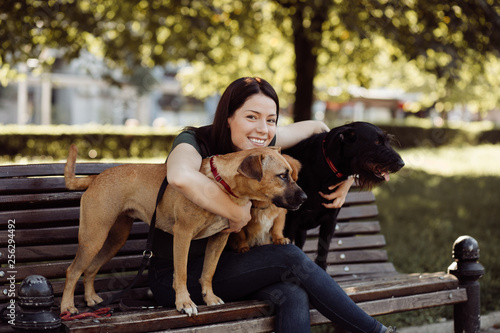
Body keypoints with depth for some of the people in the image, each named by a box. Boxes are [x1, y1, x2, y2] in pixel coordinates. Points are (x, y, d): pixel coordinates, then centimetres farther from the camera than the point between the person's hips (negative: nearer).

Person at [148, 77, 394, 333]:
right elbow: (180, 177, -44)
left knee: (293, 295, -26)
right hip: (175, 274, -6)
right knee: (289, 257, -21)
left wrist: (347, 176, 5)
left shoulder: (262, 145, 0)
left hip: (221, 264, 6)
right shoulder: (193, 142, -19)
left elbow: (315, 127, 16)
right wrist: (239, 214, -32)